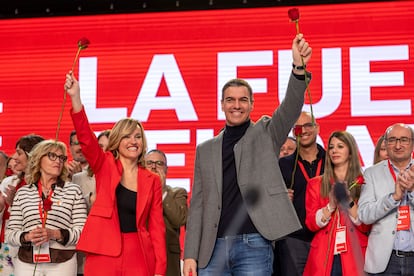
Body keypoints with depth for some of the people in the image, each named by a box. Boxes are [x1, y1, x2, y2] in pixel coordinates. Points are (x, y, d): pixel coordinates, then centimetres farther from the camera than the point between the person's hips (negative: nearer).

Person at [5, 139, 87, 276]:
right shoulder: (22, 192, 8)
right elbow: (10, 233, 6)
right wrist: (27, 237, -14)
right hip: (26, 263, 1)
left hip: (62, 263, -1)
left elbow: (82, 232, -3)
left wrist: (55, 234, -17)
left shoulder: (73, 190, 3)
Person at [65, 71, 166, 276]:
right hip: (103, 254, -1)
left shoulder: (152, 180, 8)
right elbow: (86, 138, -12)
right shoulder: (105, 166, 5)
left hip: (139, 257, 1)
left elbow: (157, 225, 6)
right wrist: (75, 98, -26)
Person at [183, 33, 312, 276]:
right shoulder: (206, 150, 14)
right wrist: (190, 254, 4)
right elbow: (198, 204, 12)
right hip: (213, 248, 3)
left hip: (254, 245, -2)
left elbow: (291, 108, -11)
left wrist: (298, 68, -28)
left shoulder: (266, 134, 8)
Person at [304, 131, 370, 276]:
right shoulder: (315, 183, 8)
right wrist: (331, 205, -13)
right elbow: (311, 224, 1)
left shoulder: (362, 183, 5)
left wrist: (349, 202, -13)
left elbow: (366, 226, -1)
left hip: (354, 256, -1)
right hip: (324, 256, 1)